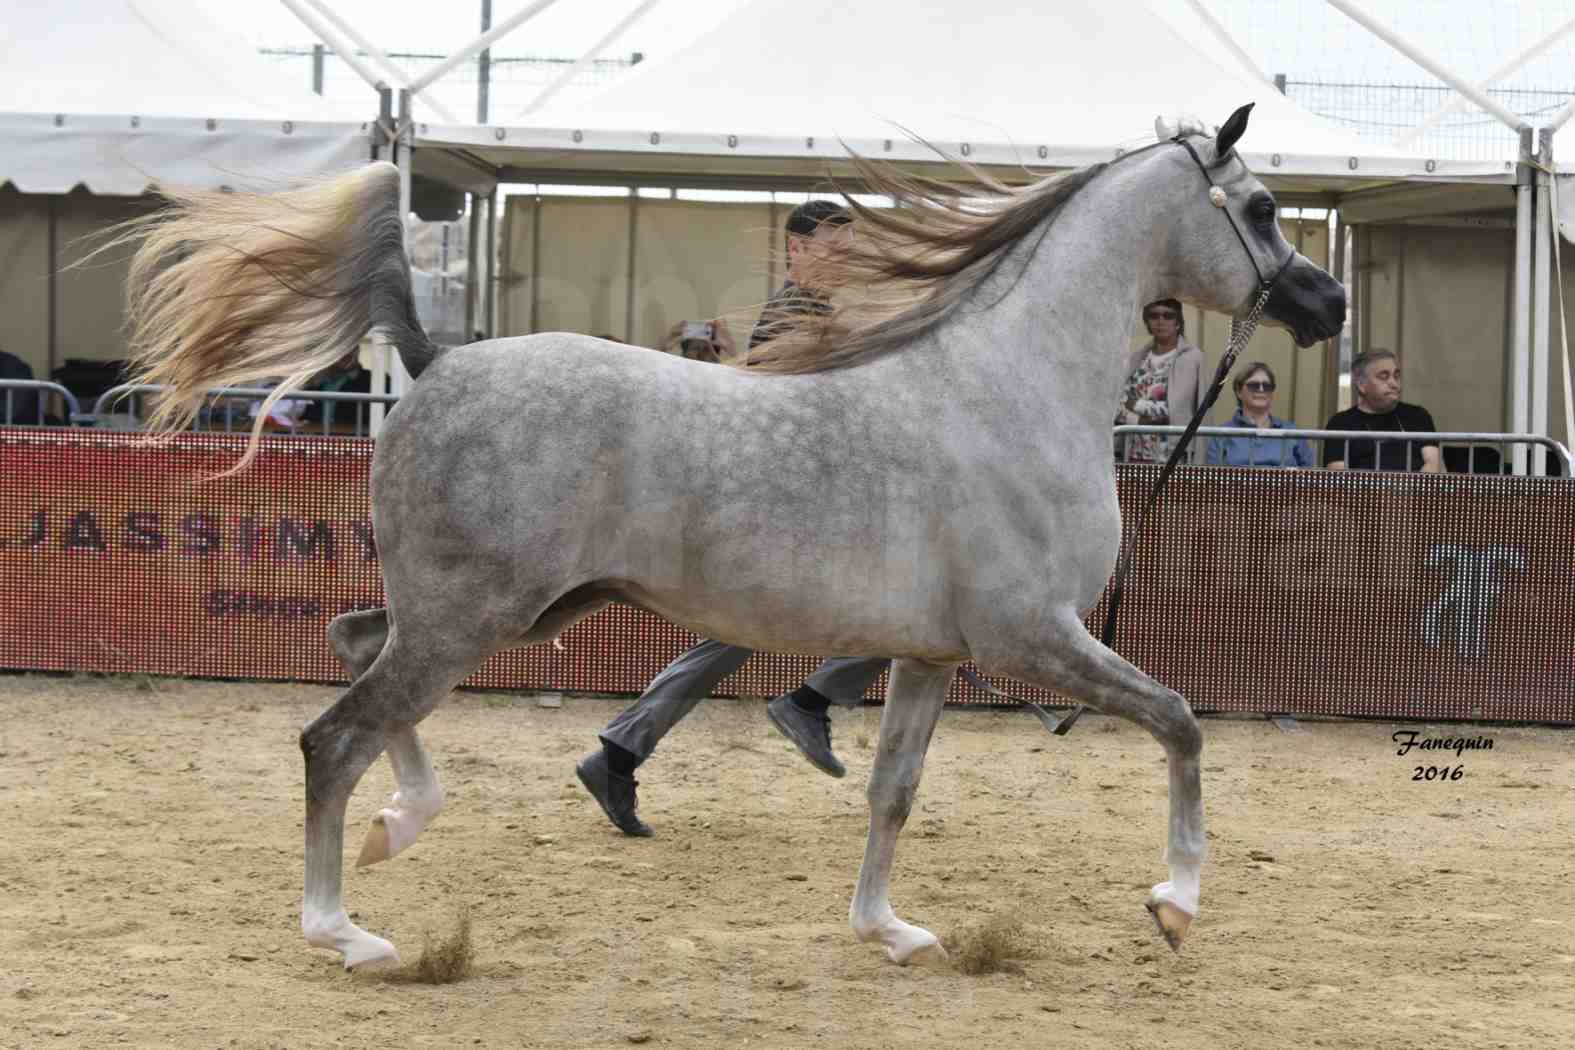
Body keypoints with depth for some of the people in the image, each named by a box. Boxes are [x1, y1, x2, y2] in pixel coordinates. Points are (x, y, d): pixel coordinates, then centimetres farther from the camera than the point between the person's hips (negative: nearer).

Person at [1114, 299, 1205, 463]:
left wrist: (1136, 405, -2)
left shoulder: (1193, 358, -3)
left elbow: (1172, 408, -11)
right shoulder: (1137, 358, 13)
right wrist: (1139, 419, -11)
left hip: (1172, 456, -5)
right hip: (1135, 455, 5)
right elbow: (1119, 405, 7)